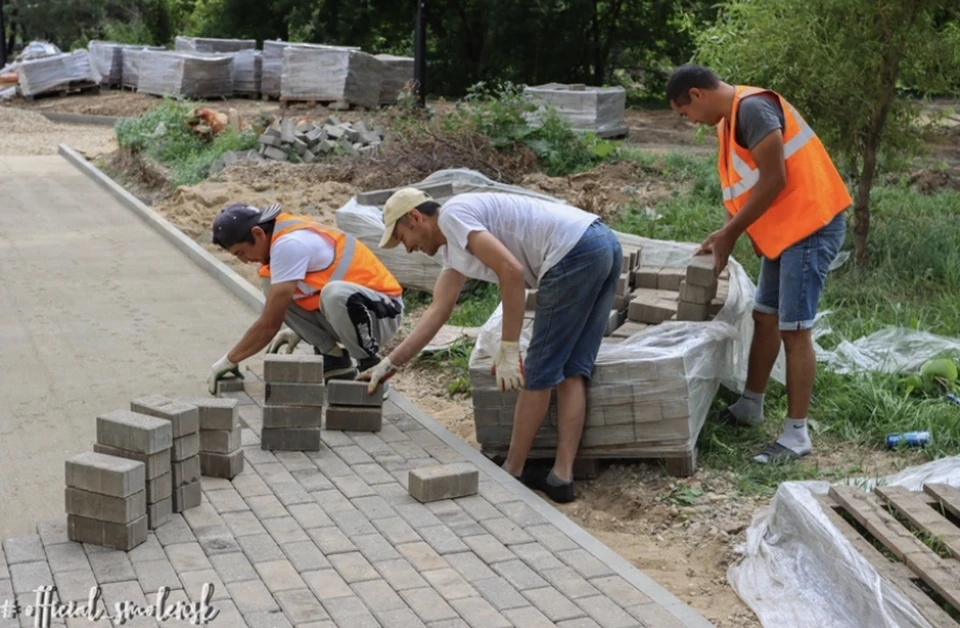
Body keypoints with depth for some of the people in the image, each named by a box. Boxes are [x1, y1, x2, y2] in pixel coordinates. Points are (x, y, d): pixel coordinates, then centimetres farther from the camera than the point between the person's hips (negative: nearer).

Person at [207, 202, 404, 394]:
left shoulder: (288, 245, -22)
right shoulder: (288, 233, 6)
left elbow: (270, 323, -20)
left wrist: (230, 360, -9)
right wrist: (300, 330, 19)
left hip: (383, 313, -9)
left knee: (335, 294, -38)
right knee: (278, 292, 2)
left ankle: (372, 368, -15)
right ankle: (334, 359, 7)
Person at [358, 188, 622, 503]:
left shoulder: (451, 215, -3)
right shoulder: (454, 247, 27)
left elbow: (511, 270, -15)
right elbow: (438, 311, 32)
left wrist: (509, 349, -13)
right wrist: (390, 363, 33)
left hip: (575, 253, -10)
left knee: (538, 373, 3)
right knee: (571, 372, 13)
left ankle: (512, 474, 16)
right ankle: (561, 477, 14)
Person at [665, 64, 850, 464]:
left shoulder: (752, 107, -18)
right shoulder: (730, 118, 13)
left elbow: (774, 180, -21)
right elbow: (746, 186, 16)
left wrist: (729, 234, -14)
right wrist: (724, 235, 6)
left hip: (811, 225, -10)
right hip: (786, 229, 10)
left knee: (794, 329, -8)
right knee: (765, 317, 17)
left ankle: (796, 435, -1)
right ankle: (750, 406, 32)